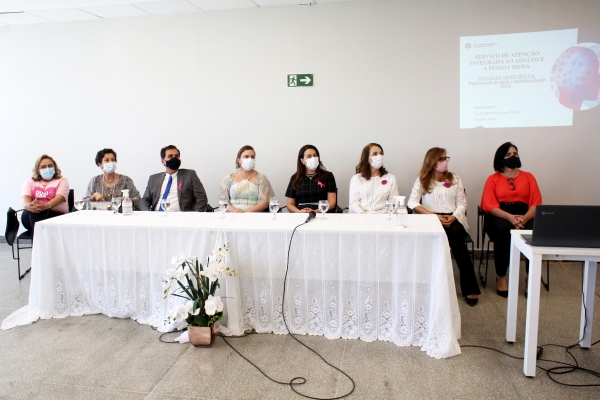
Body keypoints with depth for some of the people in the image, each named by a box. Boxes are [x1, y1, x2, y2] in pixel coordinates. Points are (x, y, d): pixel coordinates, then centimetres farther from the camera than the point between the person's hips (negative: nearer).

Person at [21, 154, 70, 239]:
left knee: (35, 214, -32)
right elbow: (26, 197, 0)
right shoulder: (30, 181, 19)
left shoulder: (62, 181, 11)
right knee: (28, 212, -32)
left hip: (56, 215, -2)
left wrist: (46, 206, -32)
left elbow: (60, 197, -10)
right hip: (29, 216, 2)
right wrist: (29, 205, -27)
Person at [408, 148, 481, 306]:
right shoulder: (422, 180, 10)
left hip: (453, 219, 1)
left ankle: (470, 289, -27)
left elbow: (462, 204, 8)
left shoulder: (455, 179, 16)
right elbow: (412, 203, -3)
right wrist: (434, 215, -14)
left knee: (455, 234, -33)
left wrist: (452, 218, -12)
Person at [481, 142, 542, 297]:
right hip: (499, 216, -1)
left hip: (524, 216, 2)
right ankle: (501, 277, -23)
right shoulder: (493, 179, 10)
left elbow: (536, 204, 4)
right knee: (502, 230, -36)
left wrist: (524, 218, -17)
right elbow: (489, 206, -3)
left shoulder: (528, 177, 16)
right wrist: (510, 217, -20)